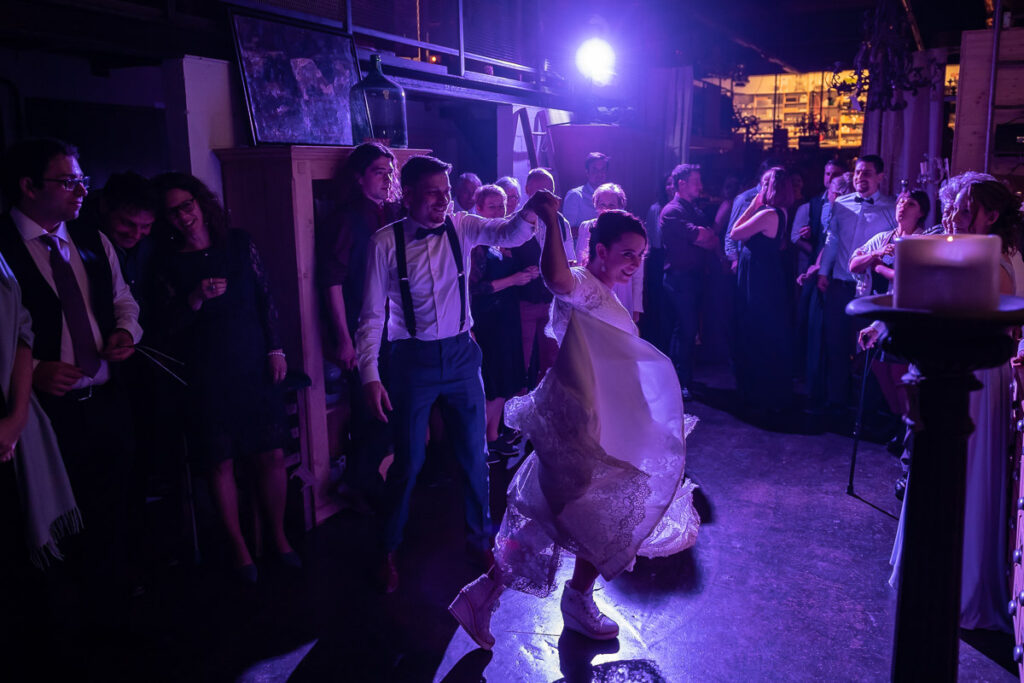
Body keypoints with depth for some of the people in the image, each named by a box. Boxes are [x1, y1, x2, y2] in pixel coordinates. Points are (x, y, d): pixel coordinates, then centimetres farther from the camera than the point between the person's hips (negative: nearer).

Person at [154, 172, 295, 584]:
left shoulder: (238, 244, 4)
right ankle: (238, 547, 21)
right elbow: (170, 330, 0)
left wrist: (275, 349, 2)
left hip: (256, 367, 1)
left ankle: (277, 536, 22)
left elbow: (266, 300, 8)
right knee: (221, 462, 4)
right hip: (208, 378, -1)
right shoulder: (170, 266, 0)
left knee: (272, 455, 3)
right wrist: (195, 299, -17)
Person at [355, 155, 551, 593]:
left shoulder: (461, 228, -1)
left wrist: (530, 211, -38)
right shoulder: (385, 242, -8)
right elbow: (372, 315, -8)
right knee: (408, 461, 7)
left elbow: (508, 234, -16)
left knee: (474, 453, 13)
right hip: (413, 359, -2)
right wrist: (370, 376, -14)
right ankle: (388, 551, 30)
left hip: (462, 353, 3)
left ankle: (480, 535, 37)